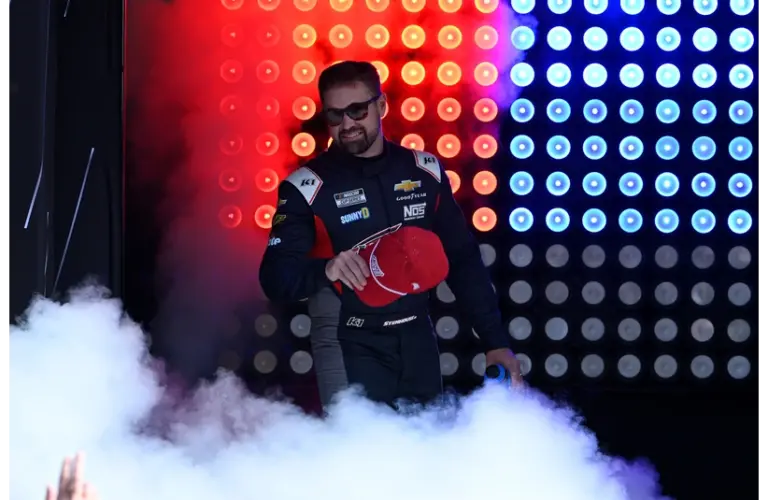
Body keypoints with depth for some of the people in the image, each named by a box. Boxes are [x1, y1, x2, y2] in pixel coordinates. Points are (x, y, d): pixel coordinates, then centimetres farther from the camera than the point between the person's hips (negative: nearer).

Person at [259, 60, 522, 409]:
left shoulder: (425, 172, 3)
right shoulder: (307, 188, -9)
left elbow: (463, 261, 9)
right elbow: (276, 279, -13)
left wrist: (494, 338, 4)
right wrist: (325, 270, -33)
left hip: (417, 340, 4)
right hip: (352, 347, -4)